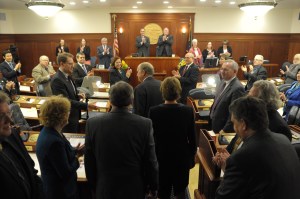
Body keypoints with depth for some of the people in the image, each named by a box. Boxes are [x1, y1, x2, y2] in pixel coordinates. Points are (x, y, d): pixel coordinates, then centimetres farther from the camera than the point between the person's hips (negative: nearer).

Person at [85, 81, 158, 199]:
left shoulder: (93, 123, -15)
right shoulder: (145, 124, -18)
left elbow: (89, 162, -5)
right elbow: (150, 161, -10)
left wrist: (94, 187, 11)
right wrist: (153, 187, 6)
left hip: (105, 189, 1)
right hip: (134, 189, 0)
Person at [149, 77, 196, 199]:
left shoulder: (153, 111, -17)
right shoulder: (188, 111, -14)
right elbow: (192, 138, -6)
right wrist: (192, 158, 10)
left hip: (161, 158, -1)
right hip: (182, 157, 1)